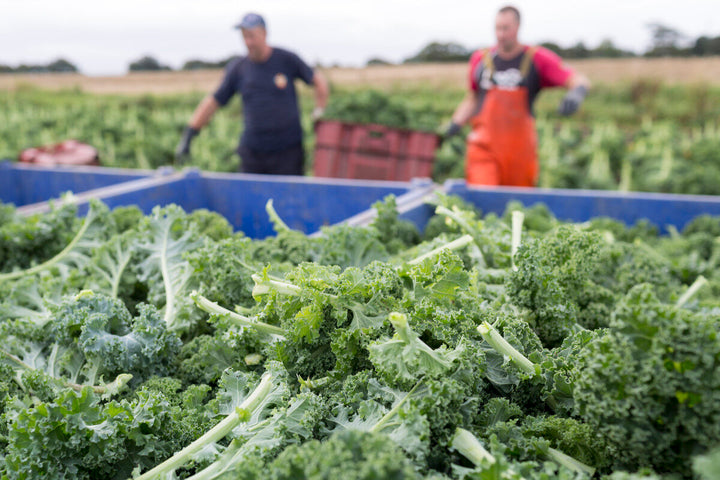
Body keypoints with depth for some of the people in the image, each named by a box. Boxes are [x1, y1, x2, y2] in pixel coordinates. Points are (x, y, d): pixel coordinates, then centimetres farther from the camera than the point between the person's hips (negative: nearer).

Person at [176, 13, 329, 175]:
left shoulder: (287, 59, -2)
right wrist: (188, 136, 3)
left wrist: (319, 115, 0)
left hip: (288, 151, -2)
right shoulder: (237, 68, 3)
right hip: (252, 152, 2)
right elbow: (212, 102, 7)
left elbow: (318, 81, 9)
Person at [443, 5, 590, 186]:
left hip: (520, 148, 0)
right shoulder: (480, 59, 8)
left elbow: (580, 81, -7)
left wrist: (576, 93, -31)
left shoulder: (537, 59, 0)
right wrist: (455, 123, 3)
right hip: (484, 147, 0)